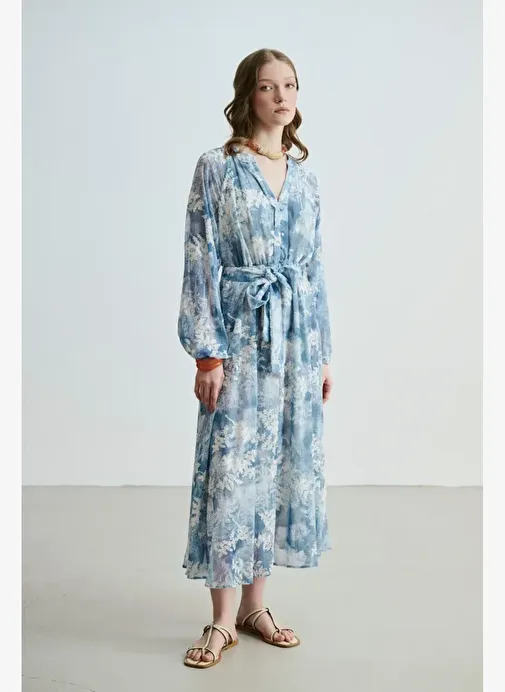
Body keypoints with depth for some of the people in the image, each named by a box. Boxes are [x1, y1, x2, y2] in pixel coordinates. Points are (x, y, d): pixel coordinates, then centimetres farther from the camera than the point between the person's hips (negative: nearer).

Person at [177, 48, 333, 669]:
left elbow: (315, 267, 14)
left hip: (298, 333, 5)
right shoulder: (217, 167, -3)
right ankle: (222, 621, 10)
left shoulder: (304, 176, 12)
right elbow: (201, 263, -8)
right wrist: (208, 353, -14)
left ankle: (254, 605, 22)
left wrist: (323, 352, 12)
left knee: (284, 464, 8)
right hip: (242, 334, -5)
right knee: (233, 467, -3)